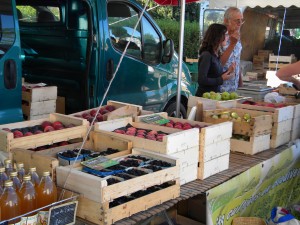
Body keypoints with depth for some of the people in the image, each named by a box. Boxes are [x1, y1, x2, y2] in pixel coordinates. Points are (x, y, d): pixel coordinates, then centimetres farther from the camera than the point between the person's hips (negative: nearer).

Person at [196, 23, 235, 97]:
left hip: (214, 95, 8)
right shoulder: (207, 55, -16)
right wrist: (221, 79, -16)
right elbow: (202, 80, -22)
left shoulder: (216, 55, 9)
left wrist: (227, 71, 7)